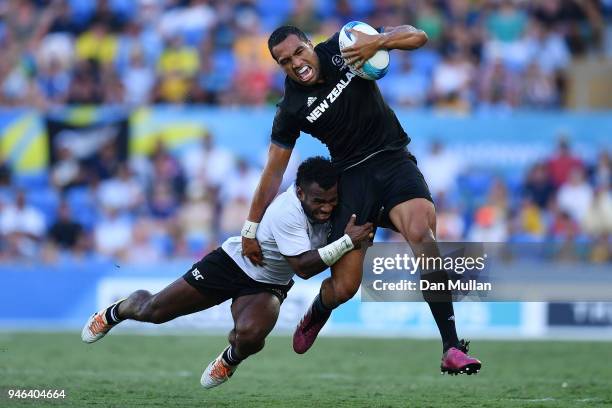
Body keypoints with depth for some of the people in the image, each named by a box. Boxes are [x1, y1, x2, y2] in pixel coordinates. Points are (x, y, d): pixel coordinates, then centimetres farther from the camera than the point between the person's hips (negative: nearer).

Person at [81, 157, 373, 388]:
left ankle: (231, 360, 10)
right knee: (153, 311, 5)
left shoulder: (327, 204, -16)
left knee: (250, 335, -29)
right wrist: (347, 242, -44)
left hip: (268, 285, 4)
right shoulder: (287, 212, -36)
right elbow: (303, 267, -39)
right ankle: (117, 311, 44)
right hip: (233, 263, -4)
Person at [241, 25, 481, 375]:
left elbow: (416, 36, -6)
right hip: (353, 175, 1)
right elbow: (274, 171, 4)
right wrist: (251, 229, 3)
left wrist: (377, 41, -26)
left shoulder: (342, 50, -4)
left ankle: (452, 348, -33)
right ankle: (316, 316, 37)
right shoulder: (291, 109, -5)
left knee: (422, 235, -31)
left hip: (395, 160, 0)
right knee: (343, 288, -5)